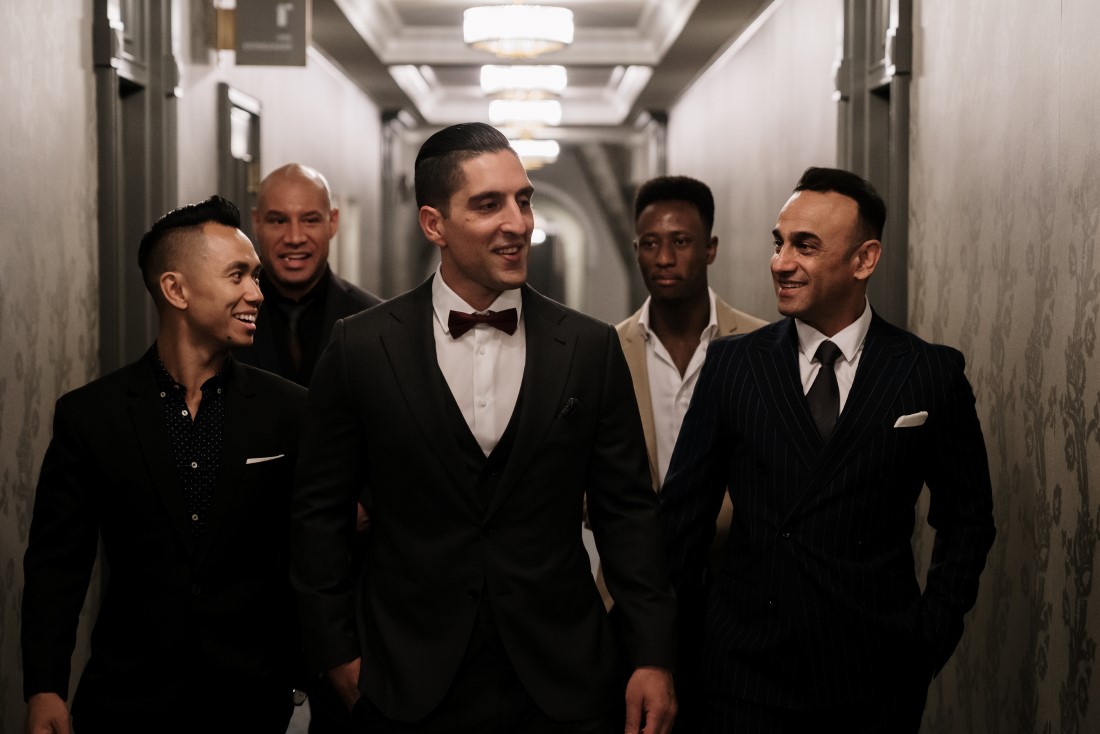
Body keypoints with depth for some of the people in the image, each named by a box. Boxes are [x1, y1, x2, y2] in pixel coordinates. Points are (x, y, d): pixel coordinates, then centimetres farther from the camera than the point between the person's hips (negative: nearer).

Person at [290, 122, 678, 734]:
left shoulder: (591, 349, 0)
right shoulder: (362, 349, -3)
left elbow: (627, 509, 3)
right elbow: (321, 511, 3)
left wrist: (653, 658, -1)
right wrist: (337, 650, 2)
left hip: (562, 682, 1)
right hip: (411, 682, -1)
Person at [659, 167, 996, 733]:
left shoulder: (932, 373, -1)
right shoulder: (731, 362, 1)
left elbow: (966, 521, 6)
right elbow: (684, 510, 4)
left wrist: (930, 636, -1)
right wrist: (687, 632, 0)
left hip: (878, 673, 0)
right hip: (749, 666, 0)